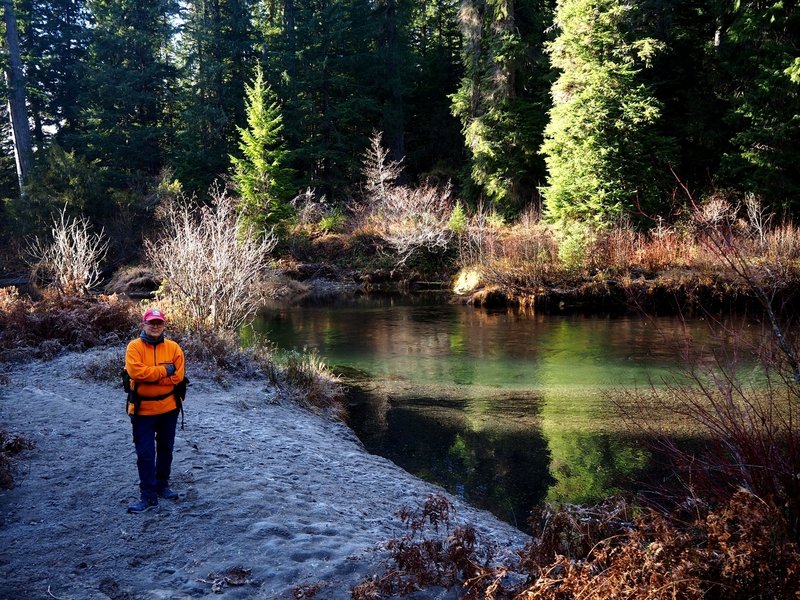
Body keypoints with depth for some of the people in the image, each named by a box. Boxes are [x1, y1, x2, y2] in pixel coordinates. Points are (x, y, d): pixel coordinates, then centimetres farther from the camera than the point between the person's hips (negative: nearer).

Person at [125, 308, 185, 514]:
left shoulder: (173, 347, -2)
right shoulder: (134, 347, -8)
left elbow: (177, 376, -10)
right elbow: (135, 372, -23)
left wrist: (151, 377, -17)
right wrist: (164, 370, -19)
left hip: (168, 408, 3)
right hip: (143, 410, -3)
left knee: (165, 450, 16)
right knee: (145, 454, -1)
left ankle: (162, 486, 33)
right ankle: (148, 497, 6)